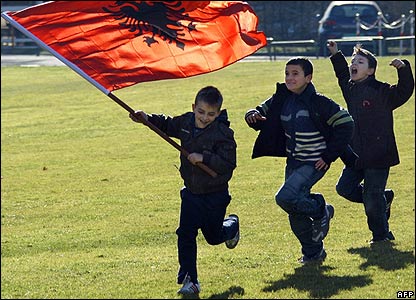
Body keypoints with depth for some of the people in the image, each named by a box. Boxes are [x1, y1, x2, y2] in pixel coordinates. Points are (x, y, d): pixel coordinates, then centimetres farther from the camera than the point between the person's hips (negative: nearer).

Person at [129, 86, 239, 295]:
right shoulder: (185, 123, -5)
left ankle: (232, 225, 51)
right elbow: (167, 125, 17)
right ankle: (189, 280, 1)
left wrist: (204, 158, -34)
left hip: (215, 195, -4)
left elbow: (228, 164, -26)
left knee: (214, 236, 14)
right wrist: (147, 119, 2)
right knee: (185, 234, -6)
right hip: (191, 192, 4)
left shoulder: (223, 133, -21)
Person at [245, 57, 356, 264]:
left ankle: (321, 211, 2)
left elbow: (345, 124, -13)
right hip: (293, 162, 7)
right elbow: (263, 111, 12)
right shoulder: (282, 99, 1)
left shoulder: (318, 102, -16)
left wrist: (329, 156, -12)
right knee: (296, 214, 9)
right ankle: (313, 252, 26)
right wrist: (253, 116, -14)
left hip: (314, 164, -7)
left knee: (285, 197, -24)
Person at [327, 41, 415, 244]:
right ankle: (384, 197, 25)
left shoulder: (382, 92, -11)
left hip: (379, 156, -7)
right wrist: (336, 56, 30)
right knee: (344, 188, 7)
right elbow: (343, 76, 32)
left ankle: (381, 235, 15)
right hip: (357, 156, 7)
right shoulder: (350, 89, 10)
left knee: (372, 198, -4)